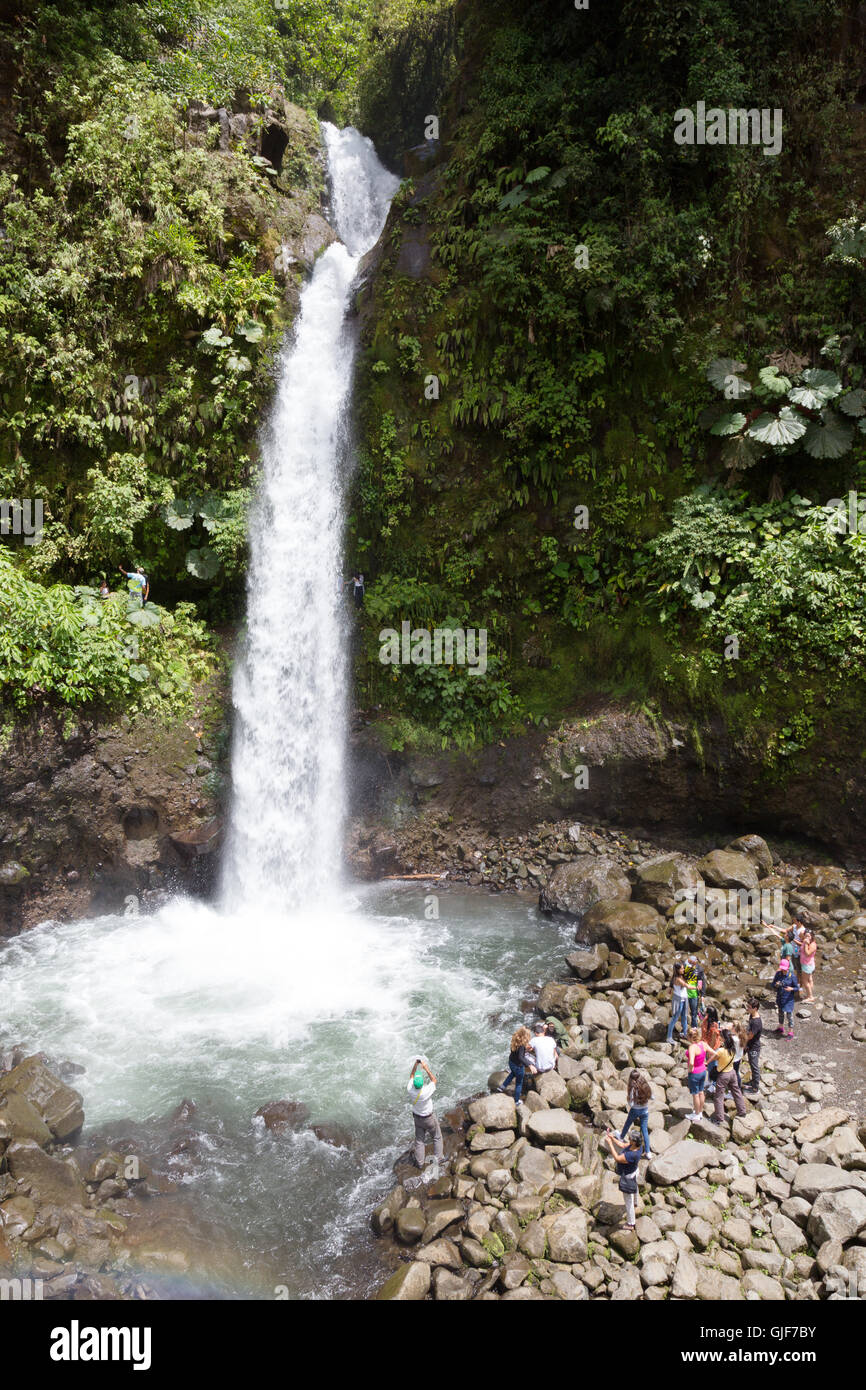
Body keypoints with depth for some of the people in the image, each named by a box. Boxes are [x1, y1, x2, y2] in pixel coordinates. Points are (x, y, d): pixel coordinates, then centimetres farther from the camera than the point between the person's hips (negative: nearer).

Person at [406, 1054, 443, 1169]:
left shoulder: (410, 1090, -26)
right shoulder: (426, 1092, -37)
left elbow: (411, 1076, -7)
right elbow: (434, 1080, -18)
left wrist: (416, 1064, -16)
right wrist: (426, 1068, -23)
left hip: (417, 1117, 4)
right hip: (429, 1118, -4)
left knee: (419, 1140, 19)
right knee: (437, 1137, 22)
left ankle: (419, 1163, 30)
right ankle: (438, 1158, 32)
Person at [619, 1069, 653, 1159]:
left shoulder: (633, 1089, -27)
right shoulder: (646, 1086, -15)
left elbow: (631, 1104, -24)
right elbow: (651, 1097, 0)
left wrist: (627, 1098, -7)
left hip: (635, 1111, -3)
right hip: (645, 1110, 3)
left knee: (627, 1124, 26)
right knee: (645, 1130, 14)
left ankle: (621, 1136, 52)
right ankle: (648, 1152, 16)